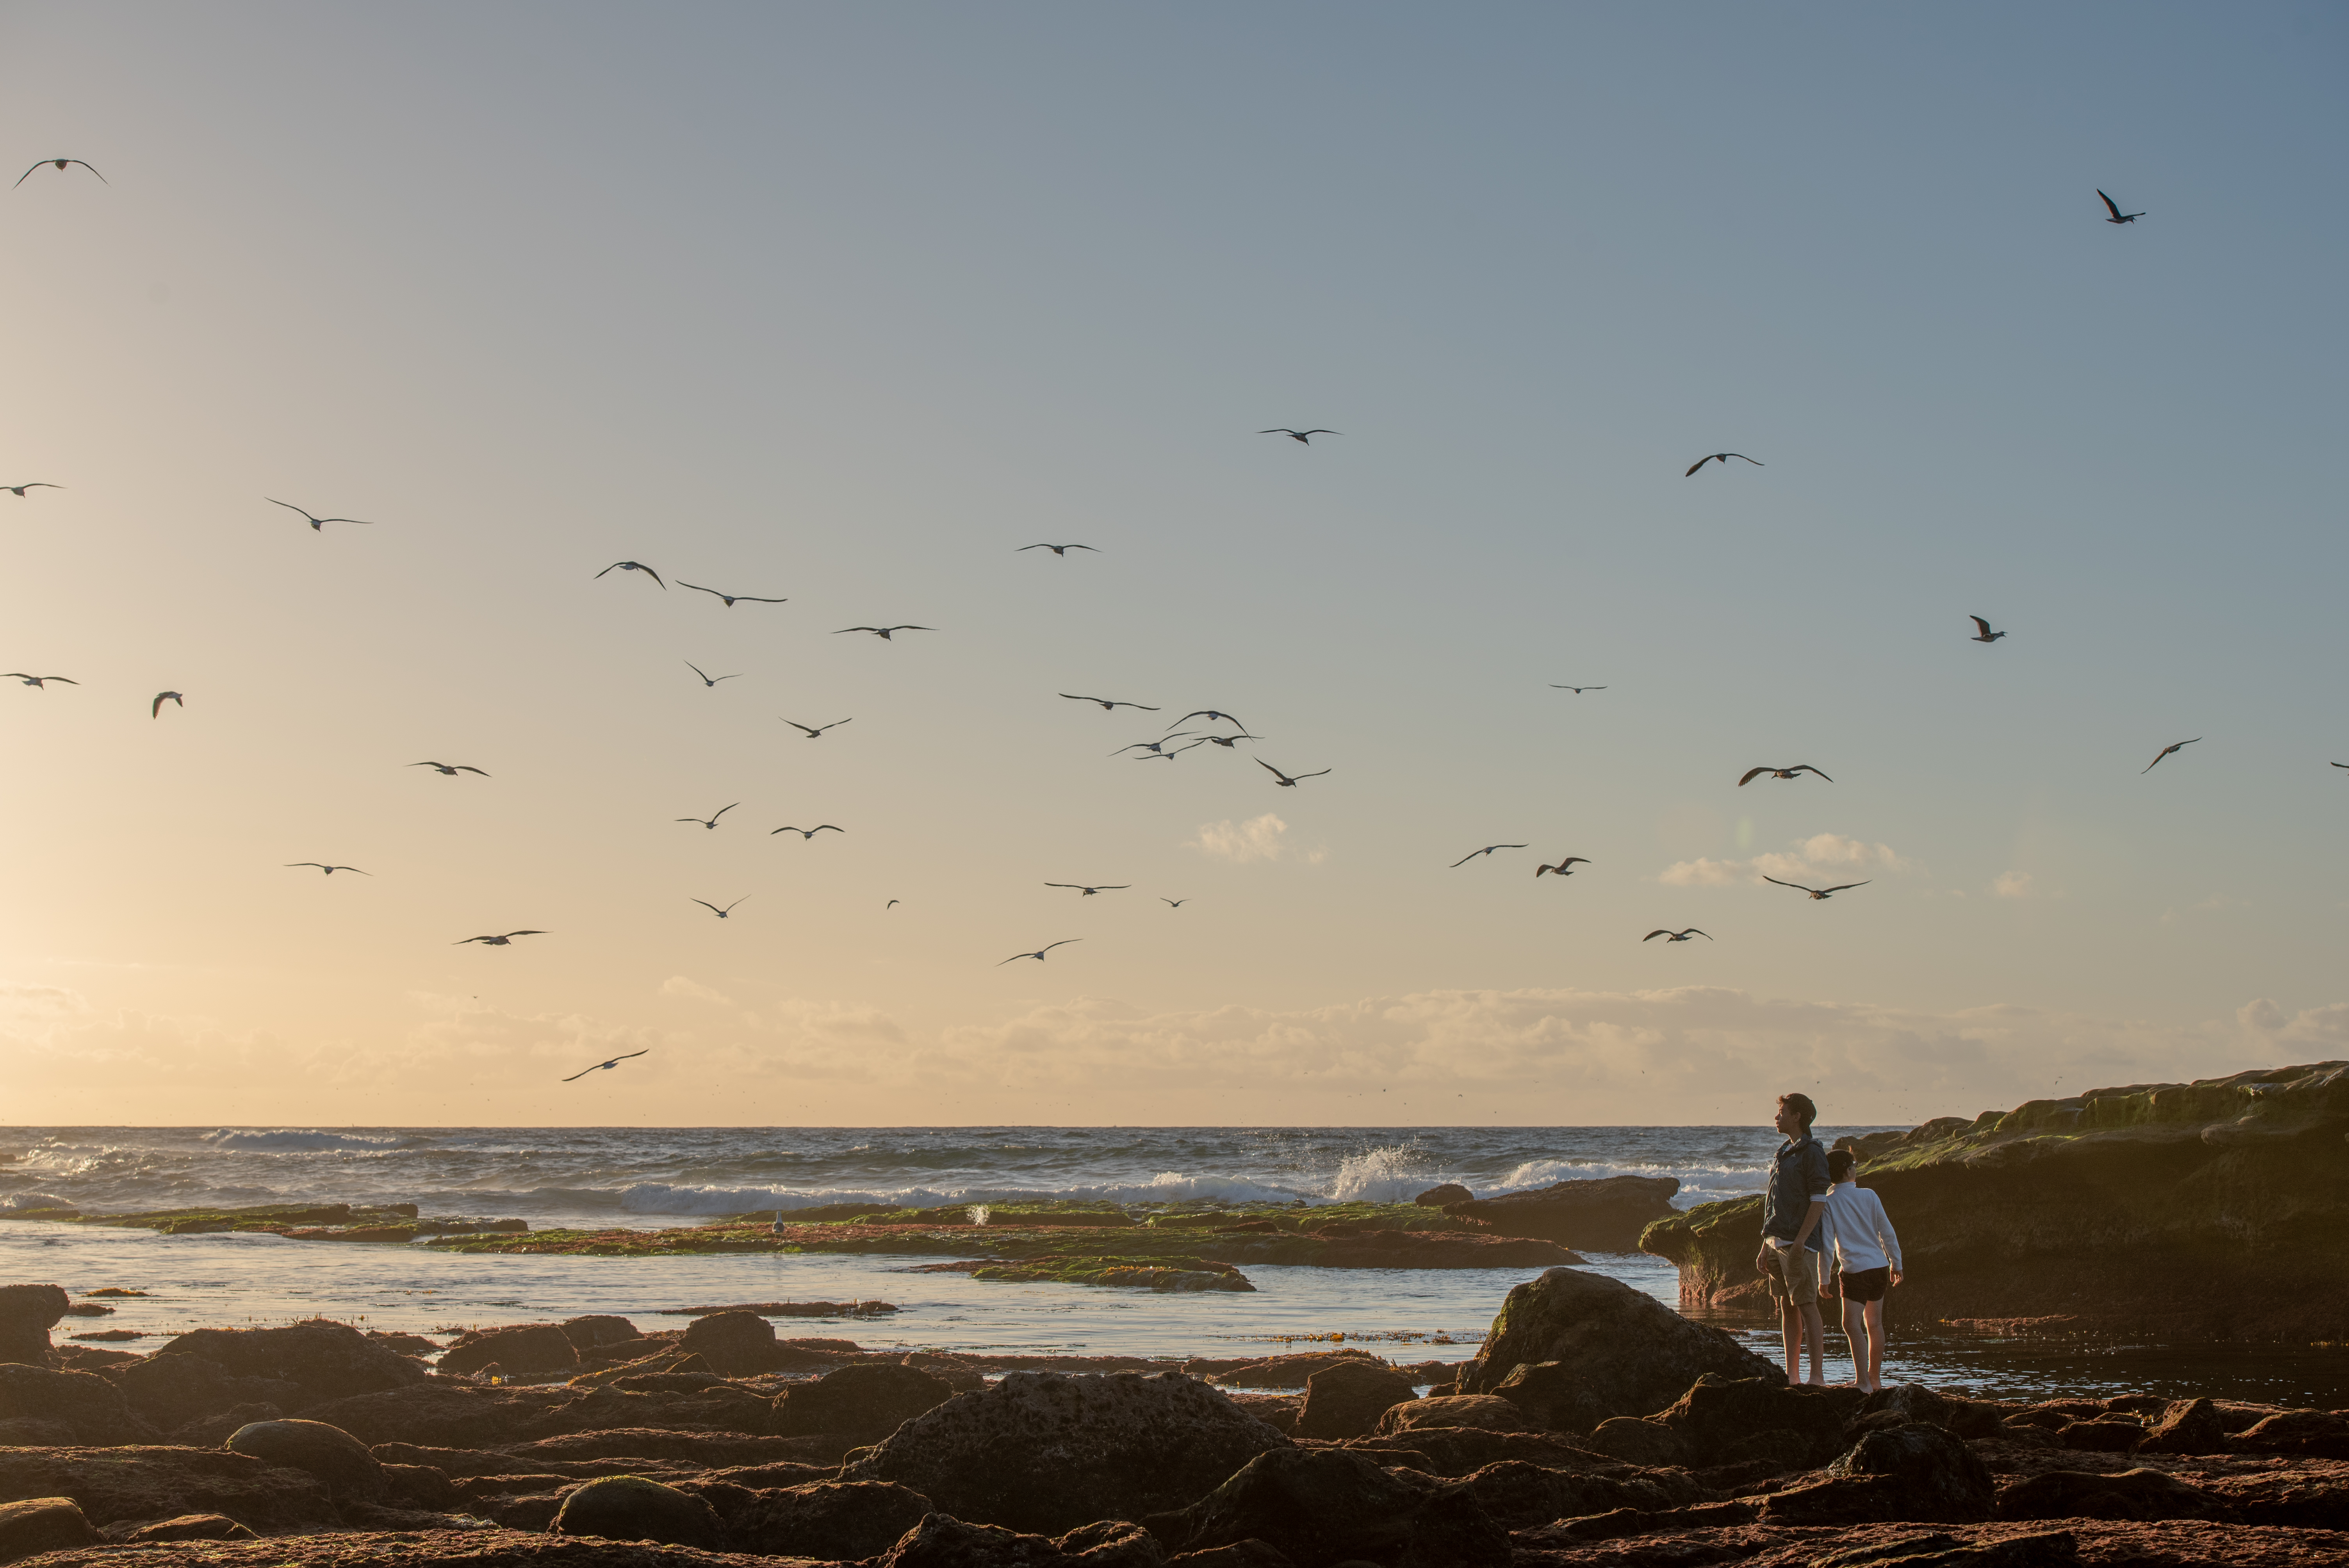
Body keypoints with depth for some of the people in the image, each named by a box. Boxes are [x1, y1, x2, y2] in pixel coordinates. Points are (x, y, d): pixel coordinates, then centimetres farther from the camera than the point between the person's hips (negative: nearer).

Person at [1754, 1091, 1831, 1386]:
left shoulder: (1812, 1152, -8)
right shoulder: (1784, 1153, 18)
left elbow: (1819, 1201, -15)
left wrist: (1801, 1241, -21)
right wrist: (1766, 1246, 19)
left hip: (1800, 1243, -9)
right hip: (1777, 1241, 9)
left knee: (1807, 1306, -10)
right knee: (1787, 1307, 9)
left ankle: (1817, 1376, -10)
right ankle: (1792, 1375, 13)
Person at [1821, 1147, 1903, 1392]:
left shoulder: (1829, 1202, -7)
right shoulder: (1868, 1196, 2)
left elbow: (1827, 1243, -7)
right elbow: (1887, 1232, 7)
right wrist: (1896, 1262, 18)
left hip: (1855, 1269, -5)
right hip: (1879, 1265, 5)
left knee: (1851, 1323, -11)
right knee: (1874, 1324, 15)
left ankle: (1863, 1379, -24)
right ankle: (1875, 1379, 23)